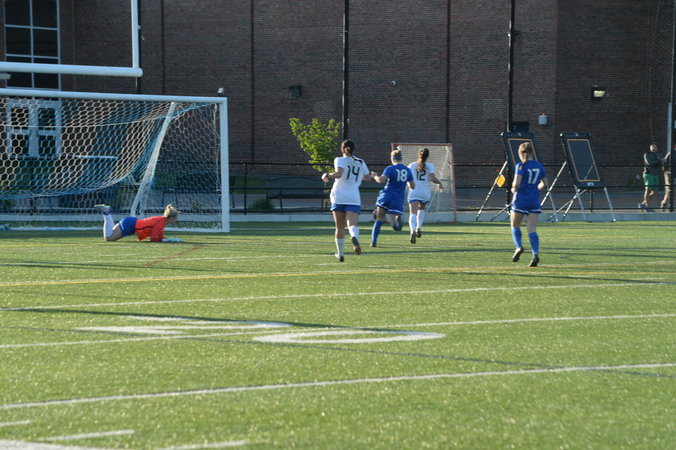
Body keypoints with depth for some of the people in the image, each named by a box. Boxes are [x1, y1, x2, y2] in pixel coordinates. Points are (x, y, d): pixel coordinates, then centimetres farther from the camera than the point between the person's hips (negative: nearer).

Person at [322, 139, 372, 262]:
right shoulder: (361, 162, 12)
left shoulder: (340, 160, 0)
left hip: (339, 197, -1)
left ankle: (340, 253, 16)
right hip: (354, 198, 1)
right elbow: (368, 177, 22)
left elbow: (339, 173, -18)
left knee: (340, 227, 10)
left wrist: (327, 176, -3)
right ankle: (354, 236, -48)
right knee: (353, 224, -14)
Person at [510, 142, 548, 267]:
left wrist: (514, 189, 2)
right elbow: (545, 184, 14)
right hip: (535, 201, 4)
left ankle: (518, 246, -8)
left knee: (515, 225, 15)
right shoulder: (539, 166, 7)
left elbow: (516, 183, -18)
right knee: (532, 230, 1)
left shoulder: (521, 166, -9)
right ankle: (536, 254, -15)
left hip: (521, 200, -4)